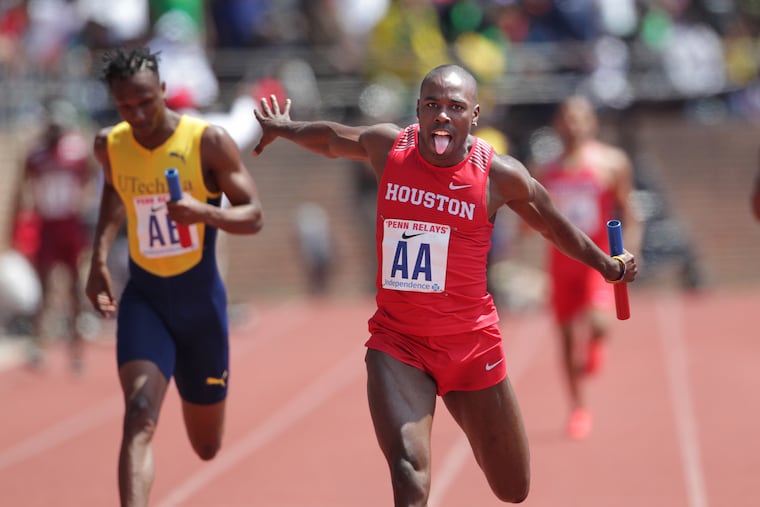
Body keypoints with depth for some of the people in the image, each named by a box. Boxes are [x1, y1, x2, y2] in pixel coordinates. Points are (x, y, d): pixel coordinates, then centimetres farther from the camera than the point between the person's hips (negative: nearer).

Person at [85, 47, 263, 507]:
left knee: (207, 447, 16)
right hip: (144, 297, 1)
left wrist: (204, 213, -32)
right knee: (139, 417, -25)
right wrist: (99, 258, 10)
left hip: (201, 299, 0)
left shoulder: (209, 142, -14)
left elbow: (253, 217, -13)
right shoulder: (110, 146, -3)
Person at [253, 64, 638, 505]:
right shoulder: (387, 148, -5)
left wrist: (606, 266, 8)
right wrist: (284, 130, 35)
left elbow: (554, 225, 10)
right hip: (397, 341, 0)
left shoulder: (500, 176, -9)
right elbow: (331, 139, 18)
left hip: (471, 346, 1)